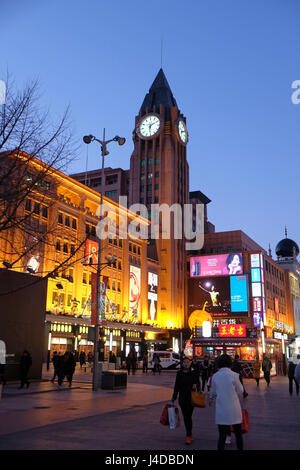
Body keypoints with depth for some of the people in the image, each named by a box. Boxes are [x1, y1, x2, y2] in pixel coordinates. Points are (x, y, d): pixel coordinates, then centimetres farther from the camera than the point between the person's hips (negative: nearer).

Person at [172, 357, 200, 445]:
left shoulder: (193, 373, -3)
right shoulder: (179, 373, 4)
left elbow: (198, 382, 2)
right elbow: (176, 386, 9)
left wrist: (196, 385, -22)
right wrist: (174, 397, 10)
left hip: (191, 398, -3)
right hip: (182, 398, 3)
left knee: (188, 416, -8)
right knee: (185, 417, 10)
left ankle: (188, 436, 1)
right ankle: (190, 434, 25)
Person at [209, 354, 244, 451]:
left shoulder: (215, 376, -2)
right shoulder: (234, 375, -12)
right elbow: (240, 392, -3)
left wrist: (210, 399, 34)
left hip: (221, 411, 2)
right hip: (234, 409, -2)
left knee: (222, 436, 4)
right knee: (238, 435, 15)